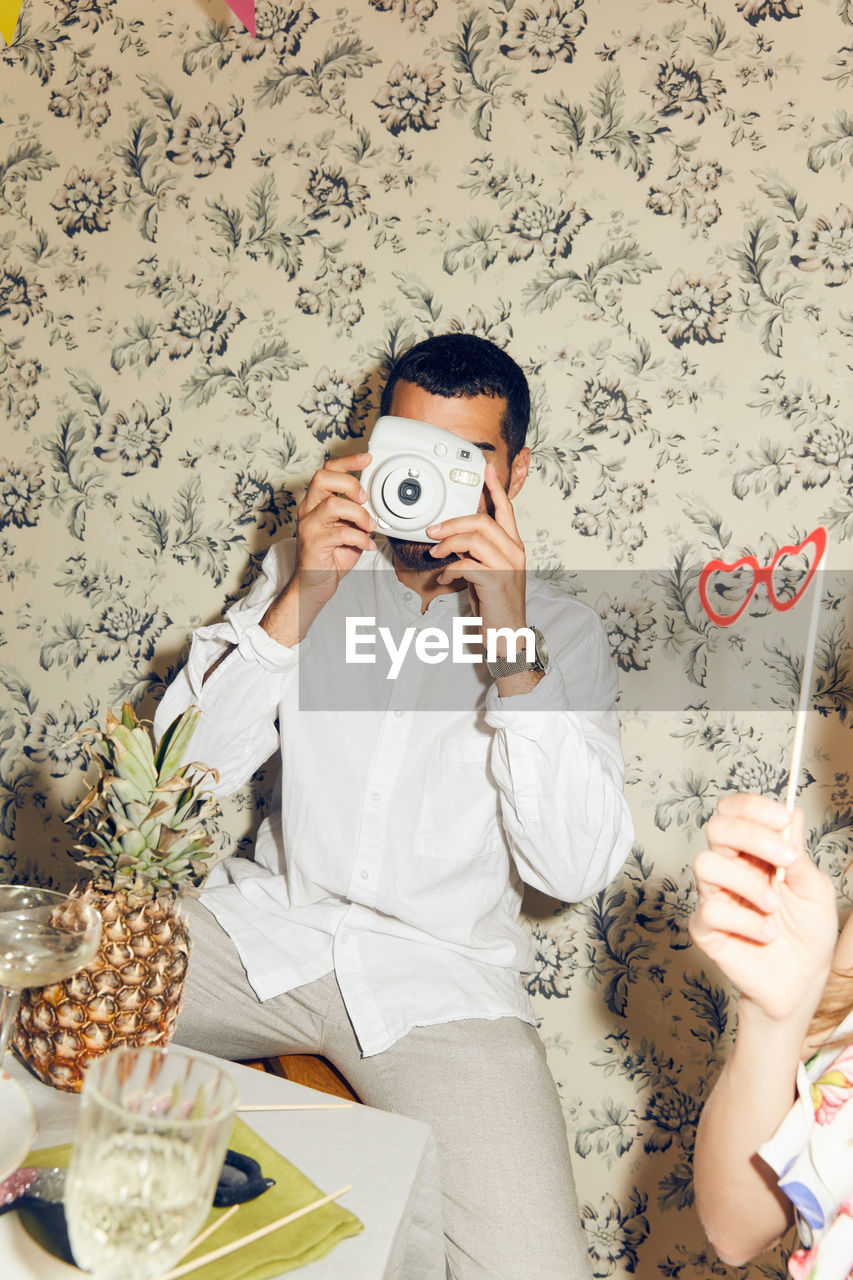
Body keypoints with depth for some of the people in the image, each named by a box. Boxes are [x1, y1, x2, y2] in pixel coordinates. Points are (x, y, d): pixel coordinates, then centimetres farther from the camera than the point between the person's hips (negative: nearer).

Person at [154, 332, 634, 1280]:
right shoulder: (310, 568, 7)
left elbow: (575, 868, -12)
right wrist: (296, 605, -16)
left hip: (439, 981, -2)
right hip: (266, 925, 3)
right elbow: (184, 772, -2)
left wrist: (513, 644, -20)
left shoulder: (563, 631, 1)